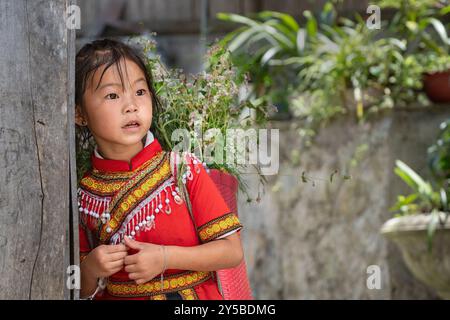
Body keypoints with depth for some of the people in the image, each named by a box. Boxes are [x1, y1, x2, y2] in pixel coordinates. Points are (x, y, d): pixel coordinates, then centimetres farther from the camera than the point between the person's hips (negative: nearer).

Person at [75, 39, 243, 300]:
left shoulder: (184, 168, -1)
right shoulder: (83, 195, 2)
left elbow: (232, 251, -3)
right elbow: (83, 291, 10)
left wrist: (166, 258, -14)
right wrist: (90, 270, -10)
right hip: (118, 296, 0)